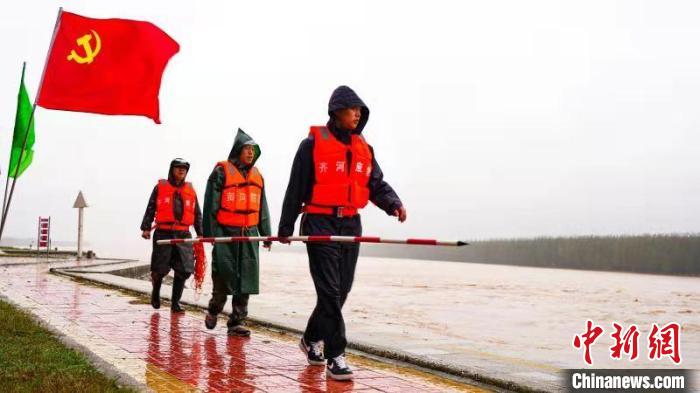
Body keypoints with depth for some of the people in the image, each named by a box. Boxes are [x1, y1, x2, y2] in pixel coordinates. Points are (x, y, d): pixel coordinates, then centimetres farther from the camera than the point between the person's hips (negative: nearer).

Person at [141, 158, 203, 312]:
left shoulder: (191, 190, 14)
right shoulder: (160, 187, 6)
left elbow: (197, 214, 18)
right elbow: (150, 209, 5)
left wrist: (200, 233, 11)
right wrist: (146, 228, -4)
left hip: (183, 235, 2)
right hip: (163, 234, -2)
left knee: (184, 270, -5)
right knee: (160, 269, 2)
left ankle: (175, 302, 8)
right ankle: (155, 293, 32)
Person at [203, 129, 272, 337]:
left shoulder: (256, 175, 14)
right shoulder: (221, 172, -3)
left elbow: (262, 208, 19)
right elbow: (211, 205, -5)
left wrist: (266, 234, 16)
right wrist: (209, 233, -9)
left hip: (249, 234, 5)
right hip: (226, 233, -5)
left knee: (246, 277, 1)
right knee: (224, 275, -3)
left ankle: (237, 320, 8)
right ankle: (213, 310, 23)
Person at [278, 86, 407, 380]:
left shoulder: (363, 148, 12)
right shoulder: (314, 144, -4)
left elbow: (377, 184, 10)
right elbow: (296, 188, -1)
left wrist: (394, 204, -11)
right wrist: (286, 227, 0)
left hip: (350, 225, 6)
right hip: (320, 224, -6)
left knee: (342, 290, 11)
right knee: (329, 290, -9)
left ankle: (312, 339, 32)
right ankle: (335, 357, -4)